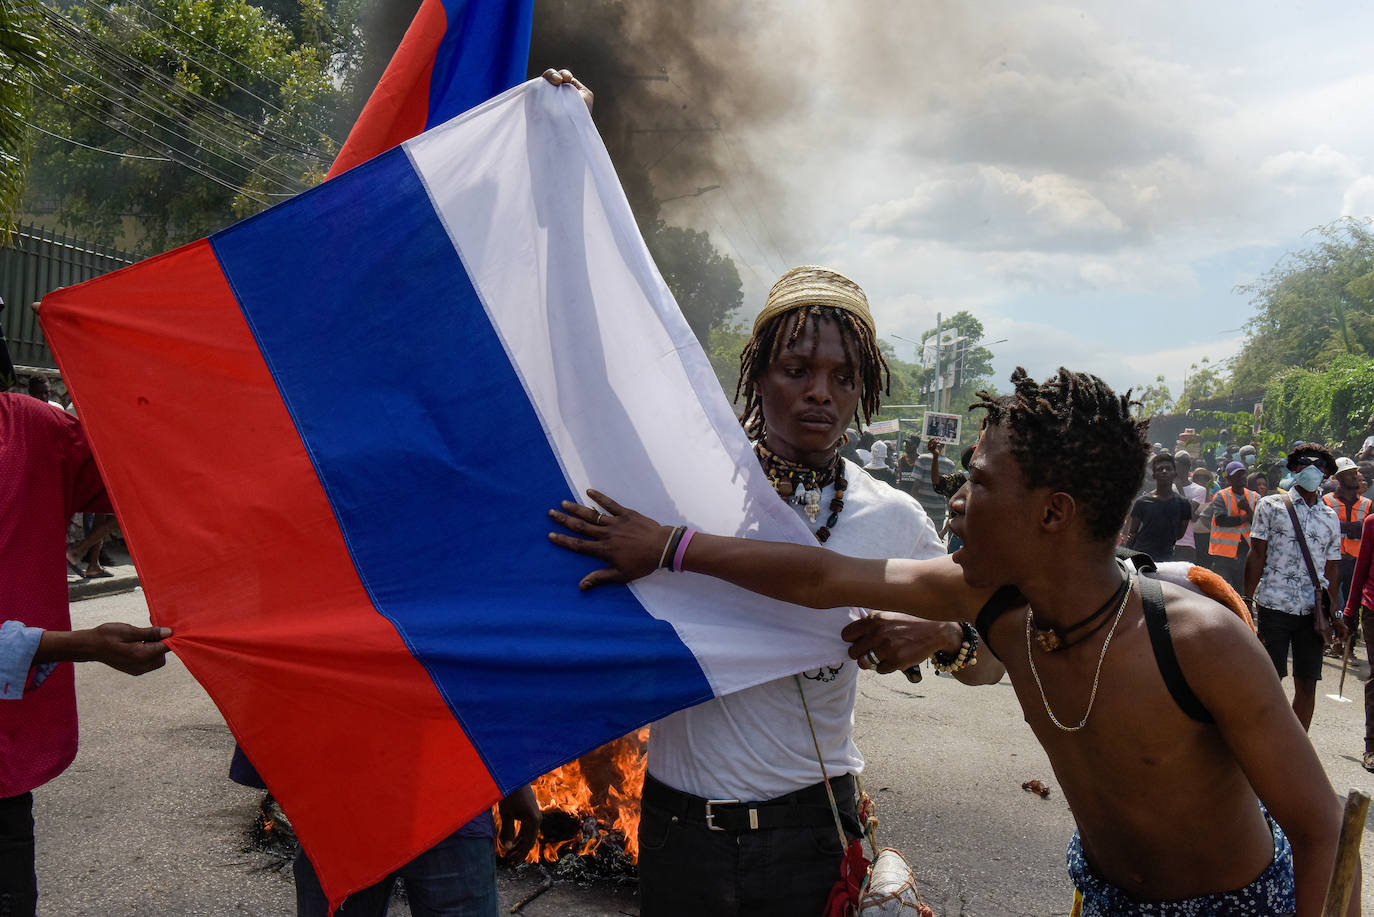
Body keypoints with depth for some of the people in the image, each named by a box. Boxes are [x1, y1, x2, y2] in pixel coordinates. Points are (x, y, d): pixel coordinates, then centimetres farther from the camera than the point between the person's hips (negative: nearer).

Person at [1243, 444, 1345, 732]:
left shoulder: (1330, 517, 14)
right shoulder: (1271, 506, 4)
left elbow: (1332, 568, 16)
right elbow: (1257, 555, 1)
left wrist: (1336, 613, 12)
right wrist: (1248, 600, -4)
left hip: (1313, 611, 3)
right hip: (1274, 606, -3)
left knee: (1307, 683, 5)